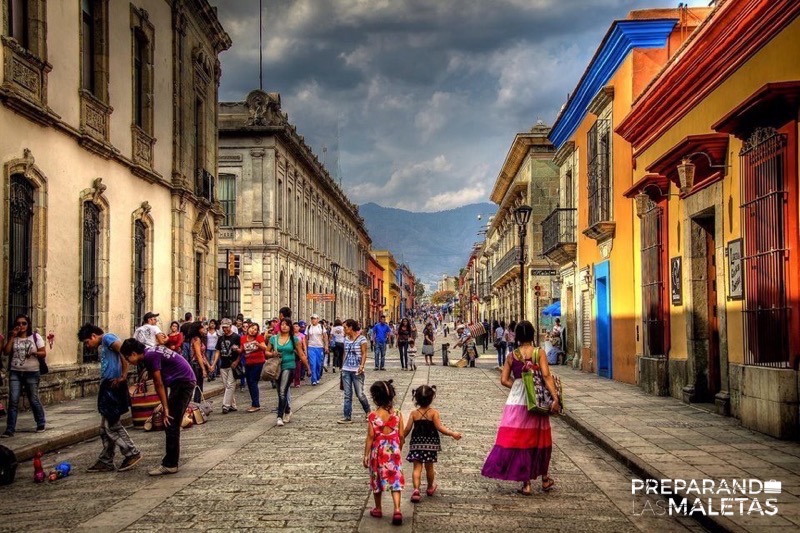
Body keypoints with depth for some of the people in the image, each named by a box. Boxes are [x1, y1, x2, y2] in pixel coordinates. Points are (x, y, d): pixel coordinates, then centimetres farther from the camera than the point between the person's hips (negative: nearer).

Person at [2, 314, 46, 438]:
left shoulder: (36, 337, 1)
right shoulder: (12, 337, 7)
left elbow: (43, 353, 0)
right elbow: (6, 352, -7)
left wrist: (35, 353, -20)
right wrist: (12, 337, -10)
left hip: (31, 373, -2)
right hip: (15, 373, 2)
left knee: (33, 400, 6)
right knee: (13, 401, -5)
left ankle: (41, 423, 27)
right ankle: (10, 429, -2)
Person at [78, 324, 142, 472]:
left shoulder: (107, 338, -6)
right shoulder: (101, 348, 23)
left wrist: (123, 376, -19)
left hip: (114, 386, -10)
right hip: (108, 387, 10)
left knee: (111, 424, -6)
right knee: (105, 427, 12)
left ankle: (132, 453, 2)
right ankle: (105, 461, 18)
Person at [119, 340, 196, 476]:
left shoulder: (150, 356, -16)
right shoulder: (150, 353, 13)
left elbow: (159, 384, -14)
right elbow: (161, 382, 13)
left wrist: (165, 408, -10)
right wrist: (165, 405, 10)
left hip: (183, 382, -10)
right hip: (184, 382, 10)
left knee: (171, 424, -7)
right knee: (170, 423, 14)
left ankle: (170, 464, -5)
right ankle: (171, 461, 21)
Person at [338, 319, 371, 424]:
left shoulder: (361, 338, -7)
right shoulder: (346, 339, 9)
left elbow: (364, 354, -8)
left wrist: (362, 365, -21)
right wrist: (342, 366, 14)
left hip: (357, 371, -5)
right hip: (346, 370, 5)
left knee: (360, 394, -2)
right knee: (347, 395, 5)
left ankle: (368, 412, 21)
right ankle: (347, 417, 8)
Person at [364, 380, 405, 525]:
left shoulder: (373, 415, -14)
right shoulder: (397, 414, -7)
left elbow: (370, 437, -12)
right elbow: (401, 436, -3)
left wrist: (366, 455, -4)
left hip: (378, 452, -1)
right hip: (393, 452, 1)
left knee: (377, 480, 16)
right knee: (395, 481, 4)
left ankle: (378, 509, 29)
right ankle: (397, 509, -11)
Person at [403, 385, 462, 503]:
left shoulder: (414, 413, -4)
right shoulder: (434, 413, -9)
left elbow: (407, 429, -4)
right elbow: (440, 428, -17)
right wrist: (452, 434, -12)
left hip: (416, 444, 0)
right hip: (431, 444, 0)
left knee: (417, 467, 0)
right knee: (429, 467, 16)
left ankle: (416, 489, -18)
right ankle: (430, 488, 35)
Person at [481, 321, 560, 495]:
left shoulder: (512, 355, 1)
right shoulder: (539, 352, -4)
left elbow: (504, 380, -1)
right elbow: (546, 376, -13)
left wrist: (518, 386, 11)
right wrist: (555, 397, -15)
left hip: (516, 400, 0)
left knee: (518, 440, 4)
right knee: (540, 439, 15)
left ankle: (526, 483, 2)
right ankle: (545, 480, 27)